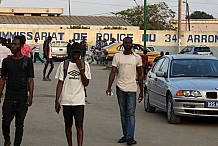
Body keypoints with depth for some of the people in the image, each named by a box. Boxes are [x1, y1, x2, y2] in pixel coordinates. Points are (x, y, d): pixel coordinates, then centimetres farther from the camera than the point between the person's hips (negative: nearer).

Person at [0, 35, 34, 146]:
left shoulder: (27, 61, 1)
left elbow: (30, 80, 0)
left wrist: (30, 96, -9)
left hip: (22, 98, -1)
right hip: (9, 97, 2)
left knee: (19, 124, 3)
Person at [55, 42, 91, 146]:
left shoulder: (85, 65, 3)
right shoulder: (63, 65, 3)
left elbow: (86, 83, -3)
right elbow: (60, 83, 3)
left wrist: (81, 69, -13)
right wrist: (57, 100, -1)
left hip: (79, 101, -1)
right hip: (66, 101, 1)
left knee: (79, 125, -8)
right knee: (68, 125, 10)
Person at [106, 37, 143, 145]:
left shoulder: (137, 58, 5)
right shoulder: (117, 56, 5)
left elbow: (140, 75, 9)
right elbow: (113, 72, 0)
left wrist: (141, 91, 7)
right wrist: (109, 87, -11)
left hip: (132, 89, -2)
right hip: (120, 88, 2)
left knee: (131, 114, -7)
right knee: (123, 114, 8)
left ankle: (130, 137, -11)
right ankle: (125, 135, 15)